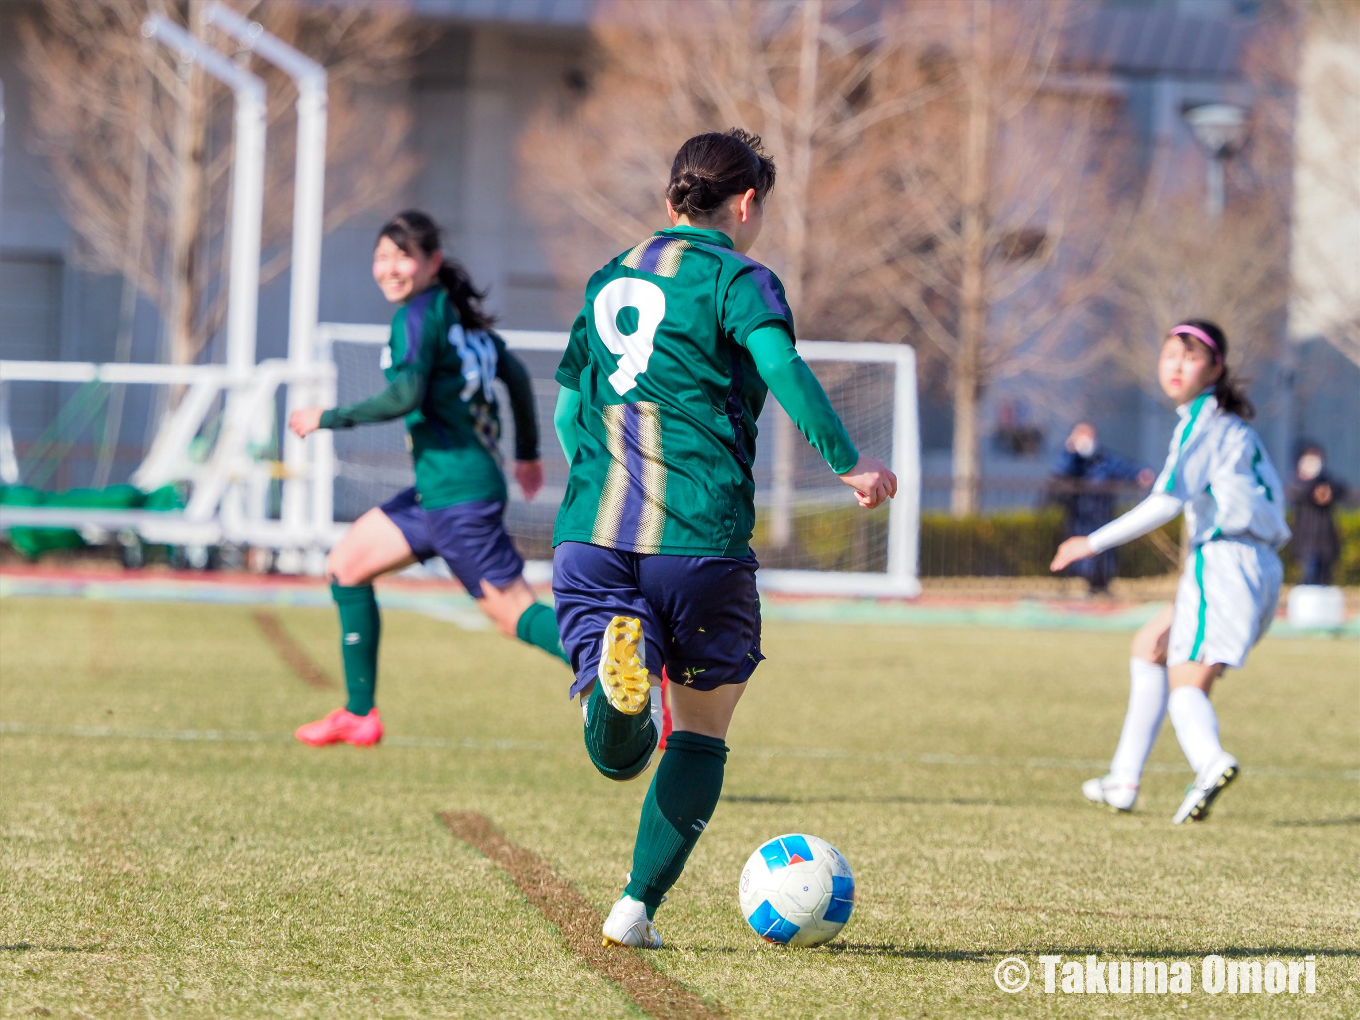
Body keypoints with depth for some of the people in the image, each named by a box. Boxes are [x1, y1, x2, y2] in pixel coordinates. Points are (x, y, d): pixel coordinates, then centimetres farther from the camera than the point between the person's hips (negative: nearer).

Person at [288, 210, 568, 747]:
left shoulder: (418, 315, -11)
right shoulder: (456, 312, 14)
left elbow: (405, 396, -24)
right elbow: (515, 374, 23)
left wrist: (329, 418, -14)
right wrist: (527, 453, 34)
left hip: (457, 494, -10)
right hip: (439, 488, 10)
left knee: (515, 614, -11)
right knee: (346, 564, 14)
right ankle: (359, 716, 17)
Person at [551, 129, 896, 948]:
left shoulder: (611, 278, 21)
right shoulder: (736, 275, 2)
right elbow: (781, 364, -17)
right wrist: (847, 461, -11)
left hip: (591, 537, 4)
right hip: (701, 539, -4)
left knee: (620, 755, -1)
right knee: (702, 733, 14)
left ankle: (615, 672, -34)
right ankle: (638, 908, 5)